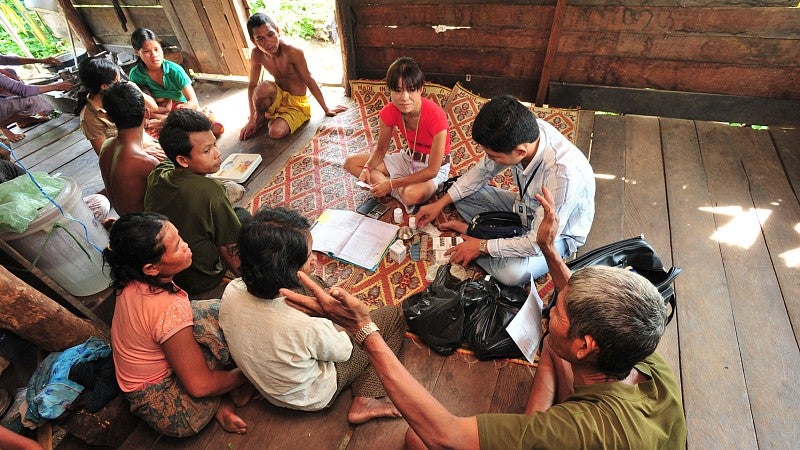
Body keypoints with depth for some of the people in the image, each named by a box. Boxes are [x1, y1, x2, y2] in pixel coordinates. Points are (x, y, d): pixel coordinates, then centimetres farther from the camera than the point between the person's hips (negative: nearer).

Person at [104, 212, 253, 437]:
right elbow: (200, 386, -25)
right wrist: (247, 374, -10)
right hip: (171, 411, -8)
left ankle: (222, 399, 1)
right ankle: (223, 402, -1)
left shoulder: (131, 282, -12)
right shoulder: (170, 310, -35)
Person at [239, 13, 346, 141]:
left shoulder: (292, 52, -26)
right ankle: (261, 118, -2)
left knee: (276, 132, -31)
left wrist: (326, 110, -8)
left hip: (297, 103, -3)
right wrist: (252, 118, -6)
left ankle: (271, 119, 8)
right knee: (264, 87, -33)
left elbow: (309, 81, -17)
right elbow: (252, 85, -3)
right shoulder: (257, 54, -12)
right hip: (278, 97, 4)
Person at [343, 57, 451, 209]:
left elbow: (432, 171, -28)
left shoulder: (435, 116, -30)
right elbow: (381, 148, 1)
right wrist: (367, 168, -21)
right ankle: (401, 190, -12)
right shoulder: (389, 112, -15)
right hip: (408, 158, 6)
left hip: (434, 166, -6)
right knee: (351, 162, -4)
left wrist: (392, 183, -32)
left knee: (413, 195, -41)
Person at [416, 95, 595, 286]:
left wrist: (482, 246, -22)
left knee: (513, 273, -33)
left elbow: (538, 243, -31)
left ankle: (468, 230, -10)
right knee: (463, 192, -4)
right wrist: (440, 203, -5)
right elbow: (482, 171, -3)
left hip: (558, 233, -5)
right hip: (526, 207, 6)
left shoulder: (562, 173, -40)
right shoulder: (522, 132, -21)